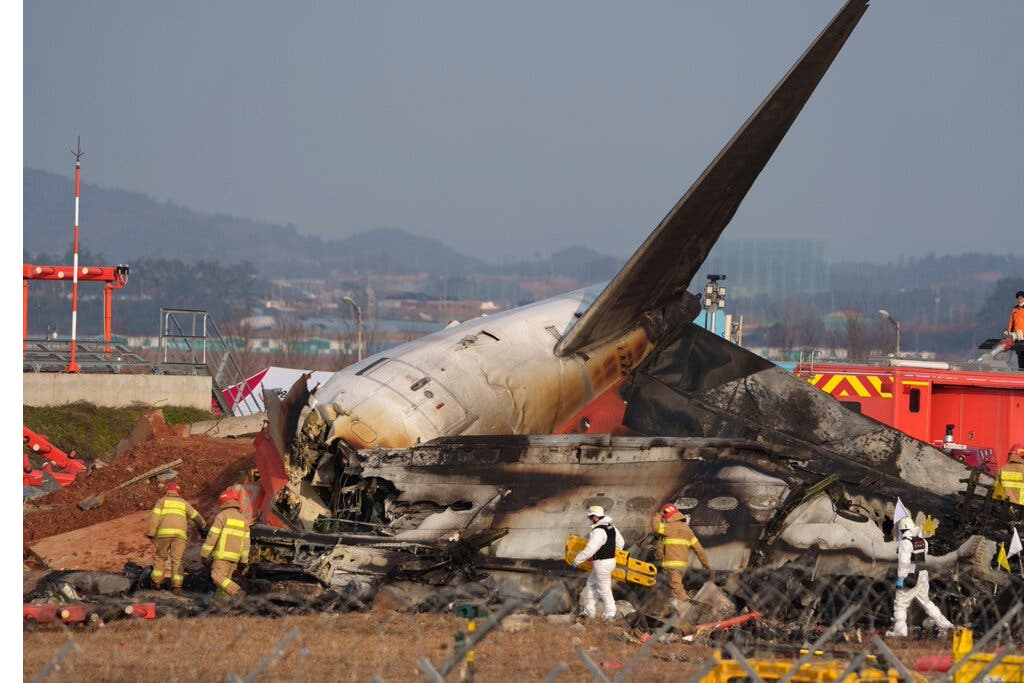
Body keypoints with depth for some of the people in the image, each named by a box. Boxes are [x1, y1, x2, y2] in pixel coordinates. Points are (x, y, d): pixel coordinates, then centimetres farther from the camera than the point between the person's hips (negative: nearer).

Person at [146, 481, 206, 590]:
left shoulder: (161, 501, 16)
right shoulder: (184, 503, 22)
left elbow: (155, 516, 1)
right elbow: (196, 516, 31)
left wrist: (151, 532, -3)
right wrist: (202, 525, 50)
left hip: (164, 532, -1)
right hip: (180, 533, 1)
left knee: (160, 557, 13)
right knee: (177, 559, -1)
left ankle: (157, 581, 10)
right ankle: (177, 584, -12)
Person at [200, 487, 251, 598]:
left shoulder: (222, 515, -7)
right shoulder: (243, 519, 12)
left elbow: (212, 535, -10)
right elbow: (246, 541, 12)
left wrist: (204, 553, -3)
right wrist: (244, 559, 15)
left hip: (223, 554, -7)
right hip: (235, 556, 7)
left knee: (217, 577, -11)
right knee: (226, 578, 13)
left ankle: (238, 593, -28)